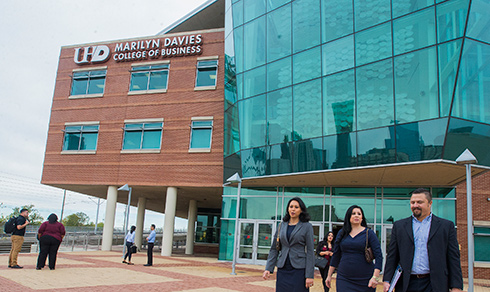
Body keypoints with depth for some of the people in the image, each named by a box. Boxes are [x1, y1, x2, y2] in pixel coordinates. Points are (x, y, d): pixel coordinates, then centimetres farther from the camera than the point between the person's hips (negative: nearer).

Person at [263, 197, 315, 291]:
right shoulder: (281, 225, 10)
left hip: (299, 270, -3)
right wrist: (268, 268, 1)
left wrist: (309, 275, -10)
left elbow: (310, 251, -5)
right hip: (283, 270, 3)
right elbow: (274, 248, 11)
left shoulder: (307, 226, -1)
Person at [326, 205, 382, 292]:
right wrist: (329, 275, 12)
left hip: (365, 281, -2)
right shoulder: (342, 233, 8)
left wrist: (375, 277, -15)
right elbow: (336, 256, 13)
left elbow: (378, 256, -5)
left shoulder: (369, 233, 0)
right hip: (344, 279, 2)